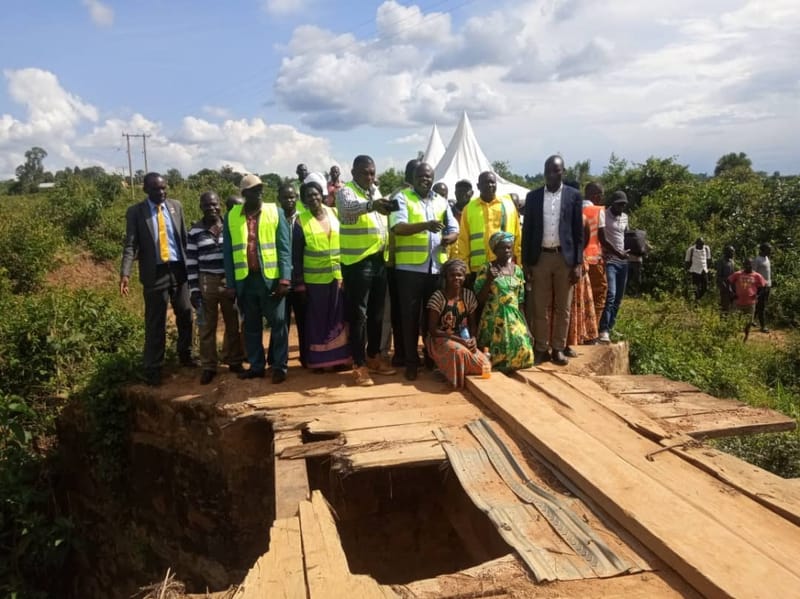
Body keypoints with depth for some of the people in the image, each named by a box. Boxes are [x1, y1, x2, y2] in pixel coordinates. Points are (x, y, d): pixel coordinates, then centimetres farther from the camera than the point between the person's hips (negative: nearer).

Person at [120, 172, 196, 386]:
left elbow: (184, 237, 8)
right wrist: (125, 273, -21)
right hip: (155, 272, -3)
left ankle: (185, 356, 34)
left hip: (178, 268, 4)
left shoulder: (176, 206, 6)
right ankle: (152, 369, 15)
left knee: (185, 315, 14)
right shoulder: (135, 212, -4)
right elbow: (130, 245, -8)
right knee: (155, 322, 3)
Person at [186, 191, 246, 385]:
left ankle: (234, 361, 24)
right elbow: (191, 263, 0)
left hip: (230, 281, 1)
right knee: (207, 326, 5)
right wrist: (194, 289, -5)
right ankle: (208, 367, 16)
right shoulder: (195, 231, 0)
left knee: (233, 323, 8)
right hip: (206, 282, -1)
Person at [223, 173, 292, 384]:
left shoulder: (275, 212, 0)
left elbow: (284, 247, -3)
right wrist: (230, 283, 2)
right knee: (251, 326, 12)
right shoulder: (231, 217, 5)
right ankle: (256, 366, 23)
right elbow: (228, 252, 6)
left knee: (278, 323, 2)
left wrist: (285, 278, -11)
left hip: (271, 278, -2)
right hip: (245, 280, 2)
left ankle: (280, 366, 13)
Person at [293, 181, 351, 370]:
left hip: (338, 277, 3)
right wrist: (299, 284, -6)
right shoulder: (300, 221, -3)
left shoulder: (335, 214, 5)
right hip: (315, 280, -3)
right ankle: (318, 360, 13)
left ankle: (339, 357, 18)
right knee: (317, 320, 5)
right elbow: (296, 256, -2)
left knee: (338, 318, 8)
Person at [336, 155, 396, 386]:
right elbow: (348, 207, -31)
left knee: (377, 313, 14)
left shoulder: (376, 191, 16)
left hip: (379, 260, 7)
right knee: (358, 314, -2)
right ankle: (359, 365, 5)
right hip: (357, 261, -7)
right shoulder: (346, 191, -7)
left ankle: (373, 357, 27)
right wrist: (371, 205, -50)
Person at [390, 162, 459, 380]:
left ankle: (432, 356, 26)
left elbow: (454, 230, 12)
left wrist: (448, 238, -12)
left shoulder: (441, 201, 15)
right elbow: (398, 227, -15)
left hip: (437, 267, 4)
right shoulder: (402, 198, 0)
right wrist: (425, 225, -30)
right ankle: (411, 361, 10)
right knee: (410, 315, 1)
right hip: (410, 266, -4)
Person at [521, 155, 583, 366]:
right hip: (540, 257, 1)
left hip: (565, 257, 0)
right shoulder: (533, 196, 6)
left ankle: (558, 348, 15)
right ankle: (540, 349, 12)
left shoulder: (574, 196, 3)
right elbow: (527, 230, 6)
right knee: (540, 307, 4)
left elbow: (579, 231, 2)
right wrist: (526, 262, 1)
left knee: (563, 307, 6)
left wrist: (578, 263, -5)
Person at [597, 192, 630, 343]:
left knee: (618, 298, 7)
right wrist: (617, 253, -19)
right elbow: (602, 240, -13)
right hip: (609, 261, -7)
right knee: (610, 295, -18)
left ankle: (610, 328, 14)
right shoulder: (603, 215, -6)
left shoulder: (625, 217, 15)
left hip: (623, 261, 7)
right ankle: (603, 330, -18)